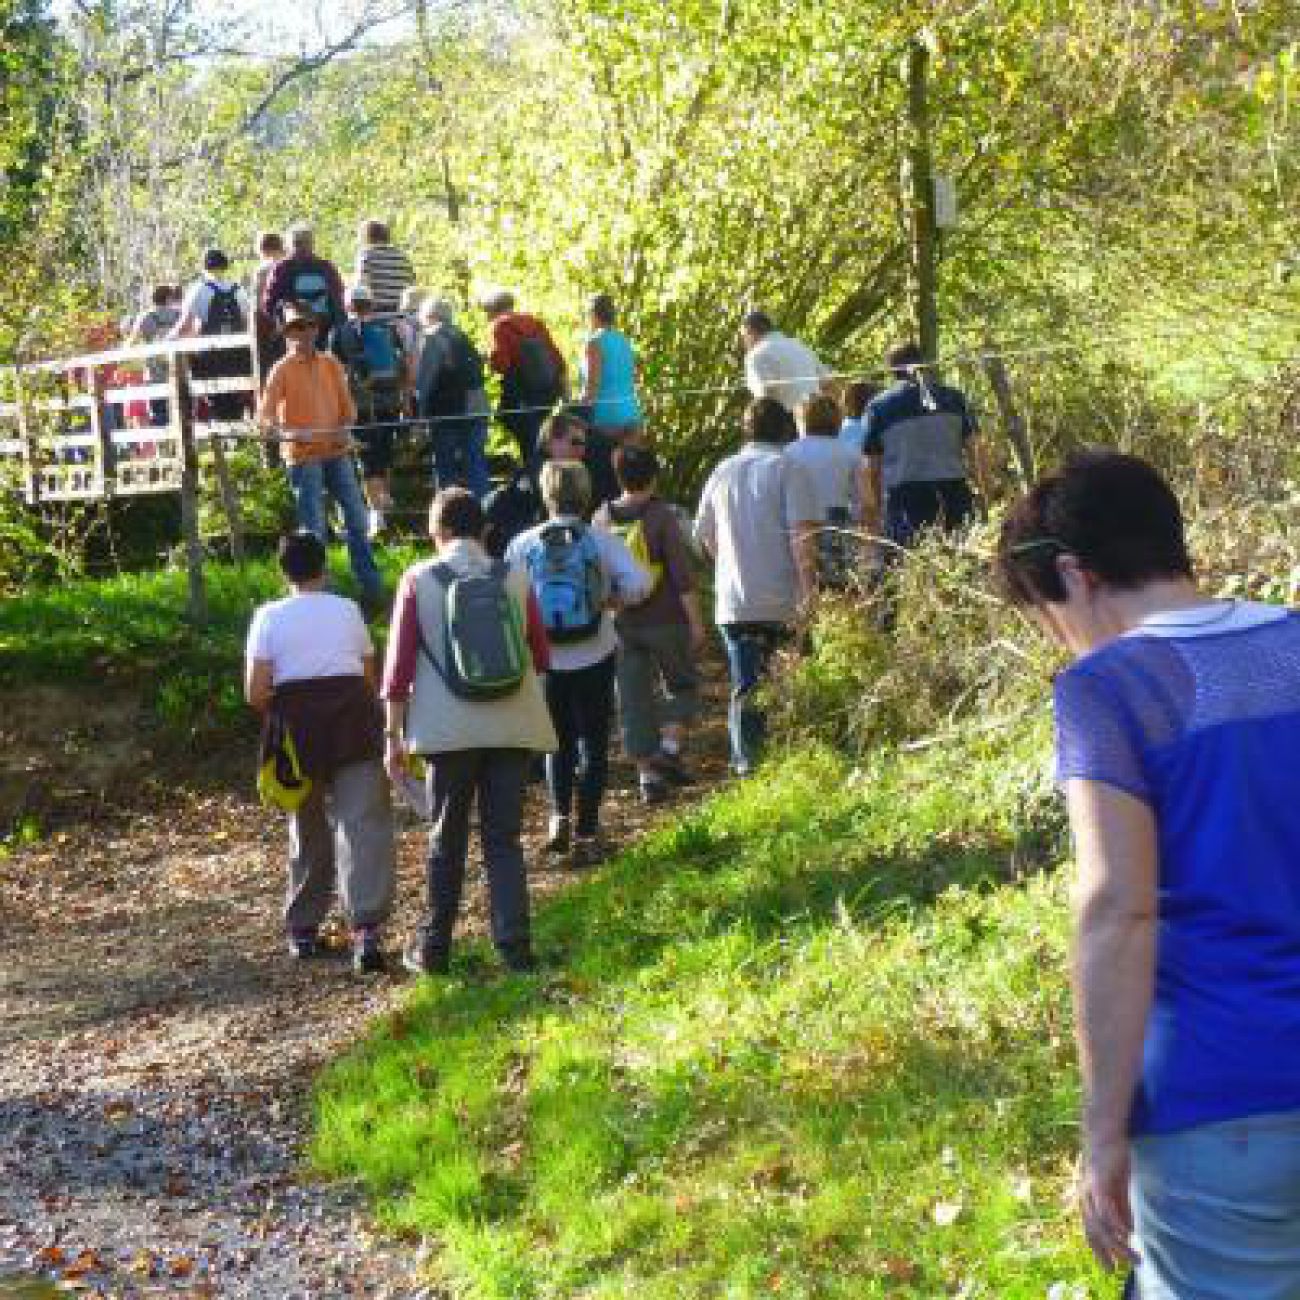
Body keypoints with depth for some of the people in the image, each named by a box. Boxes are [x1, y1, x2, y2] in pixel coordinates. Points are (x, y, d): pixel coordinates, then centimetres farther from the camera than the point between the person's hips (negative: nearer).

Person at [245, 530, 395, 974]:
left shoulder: (269, 617, 3)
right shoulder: (348, 610, 8)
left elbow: (255, 691, -5)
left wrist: (277, 714, 14)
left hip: (296, 724, 1)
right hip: (353, 719, -1)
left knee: (308, 829, 15)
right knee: (364, 823, -8)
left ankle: (303, 929, 22)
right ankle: (366, 928, -22)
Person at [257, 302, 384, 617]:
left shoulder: (331, 365, 10)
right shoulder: (282, 370, -3)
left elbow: (346, 406, 13)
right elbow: (265, 416, -10)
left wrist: (344, 430, -7)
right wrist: (286, 432, -29)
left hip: (336, 452, 4)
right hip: (303, 457, -4)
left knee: (356, 518, 3)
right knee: (314, 527, -2)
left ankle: (371, 590, 11)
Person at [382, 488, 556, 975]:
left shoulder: (418, 581, -2)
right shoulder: (514, 579, 2)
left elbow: (399, 665, -3)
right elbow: (540, 657, 9)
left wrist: (395, 735, 2)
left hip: (449, 730, -1)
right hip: (512, 728, 1)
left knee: (447, 840, 11)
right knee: (504, 839, 7)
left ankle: (433, 948, 18)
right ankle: (514, 946, 2)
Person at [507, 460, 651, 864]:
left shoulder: (523, 545, -3)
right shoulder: (602, 541, -7)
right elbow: (638, 585, -16)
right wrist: (608, 599, 1)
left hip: (546, 661, 2)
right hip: (594, 660, -1)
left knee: (560, 742, 21)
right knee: (593, 744, 9)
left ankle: (560, 816, 9)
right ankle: (586, 833, 9)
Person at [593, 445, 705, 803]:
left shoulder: (602, 518, 3)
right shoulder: (661, 516, -11)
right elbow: (683, 575, -13)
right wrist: (696, 622, -7)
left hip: (621, 623, 4)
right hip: (665, 620, -4)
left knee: (633, 698, 9)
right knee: (681, 684, 15)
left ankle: (647, 773, 10)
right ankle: (670, 746, -4)